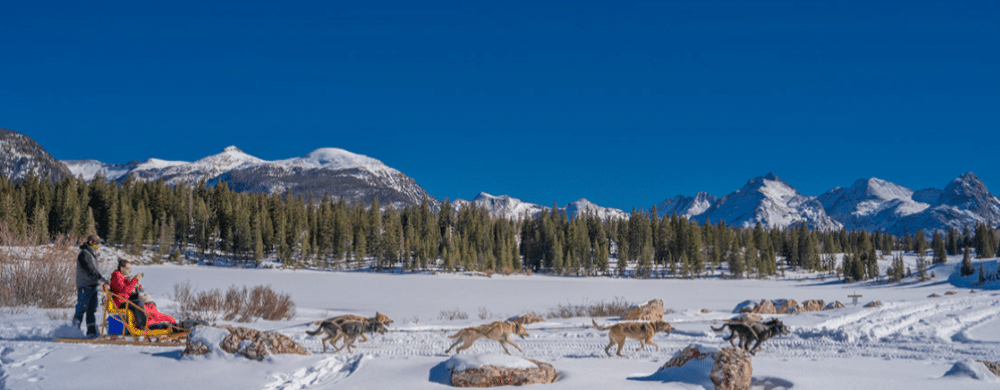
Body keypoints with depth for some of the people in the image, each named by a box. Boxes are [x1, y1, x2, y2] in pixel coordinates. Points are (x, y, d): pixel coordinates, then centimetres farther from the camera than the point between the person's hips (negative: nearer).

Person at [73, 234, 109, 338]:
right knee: (81, 309, -4)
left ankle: (92, 332, 5)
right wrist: (101, 278, -28)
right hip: (84, 286, -9)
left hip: (92, 286, 9)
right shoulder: (84, 254, -12)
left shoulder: (92, 253, 18)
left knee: (92, 310, 5)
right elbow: (89, 269, -23)